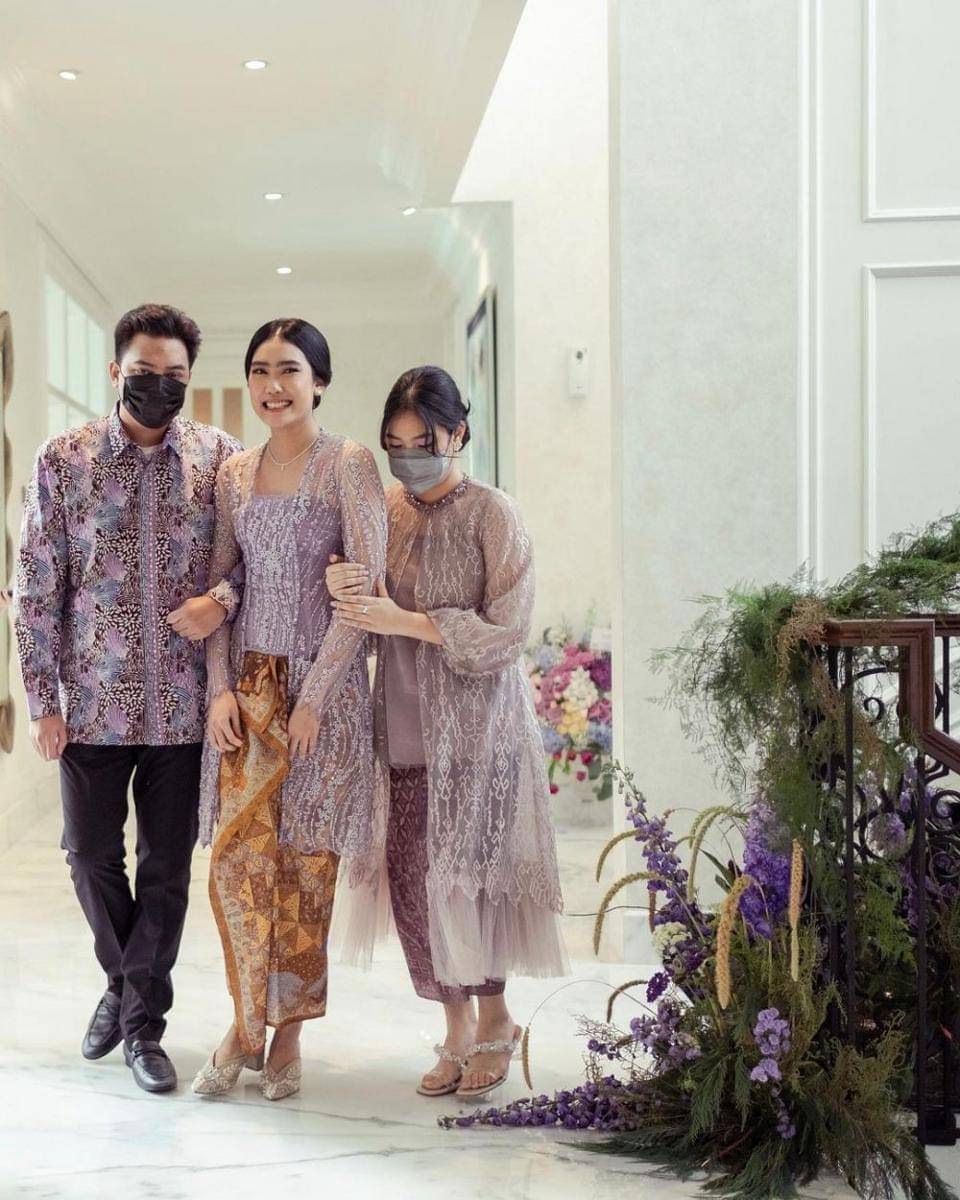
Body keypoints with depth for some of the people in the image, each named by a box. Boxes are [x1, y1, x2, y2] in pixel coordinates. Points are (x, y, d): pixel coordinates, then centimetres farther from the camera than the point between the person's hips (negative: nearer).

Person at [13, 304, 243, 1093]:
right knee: (91, 853, 10)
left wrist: (225, 597, -16)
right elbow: (37, 589, 0)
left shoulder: (222, 458, 0)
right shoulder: (62, 460, -1)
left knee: (168, 866, 6)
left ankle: (144, 1020, 21)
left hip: (183, 703, 0)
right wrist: (43, 701, -3)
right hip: (93, 699, 0)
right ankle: (126, 979, 36)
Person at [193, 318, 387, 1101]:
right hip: (248, 685, 4)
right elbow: (219, 585, 11)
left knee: (306, 864, 2)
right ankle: (250, 1023, 12)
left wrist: (314, 697, -14)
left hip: (324, 685, -4)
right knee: (240, 857, -2)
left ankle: (286, 1034, 15)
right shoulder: (235, 473, 11)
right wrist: (221, 687, -2)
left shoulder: (348, 464, -5)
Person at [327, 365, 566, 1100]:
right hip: (406, 726, 5)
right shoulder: (382, 511, 8)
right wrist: (338, 583, -13)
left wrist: (403, 621, -17)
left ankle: (494, 1019, 17)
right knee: (412, 879, 3)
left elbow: (507, 631, -12)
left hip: (477, 723, -5)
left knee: (461, 873, -6)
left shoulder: (493, 516, -6)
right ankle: (458, 1030, 19)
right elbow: (360, 615, 10)